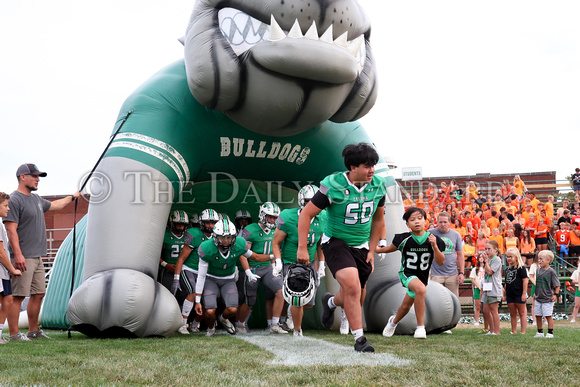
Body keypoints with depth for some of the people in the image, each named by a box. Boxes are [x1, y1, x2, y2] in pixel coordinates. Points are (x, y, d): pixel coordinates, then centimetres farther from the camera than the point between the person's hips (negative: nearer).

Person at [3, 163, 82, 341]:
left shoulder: (36, 198, 17)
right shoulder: (14, 200, -10)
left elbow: (54, 205, 39)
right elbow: (11, 230, -16)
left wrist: (72, 197, 49)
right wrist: (18, 255, -22)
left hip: (37, 257, 9)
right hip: (23, 258, -9)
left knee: (38, 294, 13)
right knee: (17, 296, -7)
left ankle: (34, 331, 23)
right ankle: (14, 334, -4)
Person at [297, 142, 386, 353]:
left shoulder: (378, 187, -4)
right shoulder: (333, 186, -19)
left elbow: (378, 219, 12)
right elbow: (306, 214, -11)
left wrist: (372, 250, 10)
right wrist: (302, 248, -13)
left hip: (361, 246, 5)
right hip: (336, 242, -5)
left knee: (354, 297, 12)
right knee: (352, 286, -25)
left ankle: (331, 302, 48)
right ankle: (359, 339, -12)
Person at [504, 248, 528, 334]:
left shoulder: (521, 268, -9)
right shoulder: (507, 269, 12)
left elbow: (525, 280, -12)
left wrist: (524, 293, -16)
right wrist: (505, 294, 17)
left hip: (519, 294, -7)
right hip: (510, 295, 7)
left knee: (522, 313, 2)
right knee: (512, 314, 11)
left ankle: (523, 331, 5)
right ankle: (514, 331, 17)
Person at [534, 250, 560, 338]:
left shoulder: (551, 271, -11)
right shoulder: (538, 270, 7)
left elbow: (557, 285, -6)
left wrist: (555, 295, -11)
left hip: (548, 299, -6)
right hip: (538, 298, 6)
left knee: (548, 316, -1)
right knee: (538, 316, 10)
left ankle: (550, 333, 10)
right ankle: (540, 332, 22)